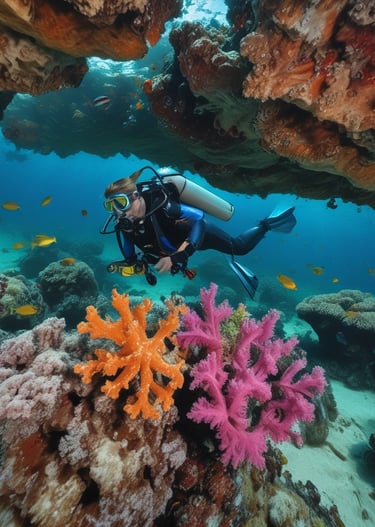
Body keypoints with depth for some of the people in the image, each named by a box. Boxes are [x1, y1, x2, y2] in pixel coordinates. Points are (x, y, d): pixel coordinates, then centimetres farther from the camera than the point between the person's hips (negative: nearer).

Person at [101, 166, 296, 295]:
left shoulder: (159, 205, -41)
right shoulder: (126, 225, -21)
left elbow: (200, 218, -43)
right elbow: (132, 261, -7)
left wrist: (178, 255, -52)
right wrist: (121, 267, -28)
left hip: (198, 231, -6)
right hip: (177, 241, 6)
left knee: (239, 247, 10)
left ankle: (267, 224, 34)